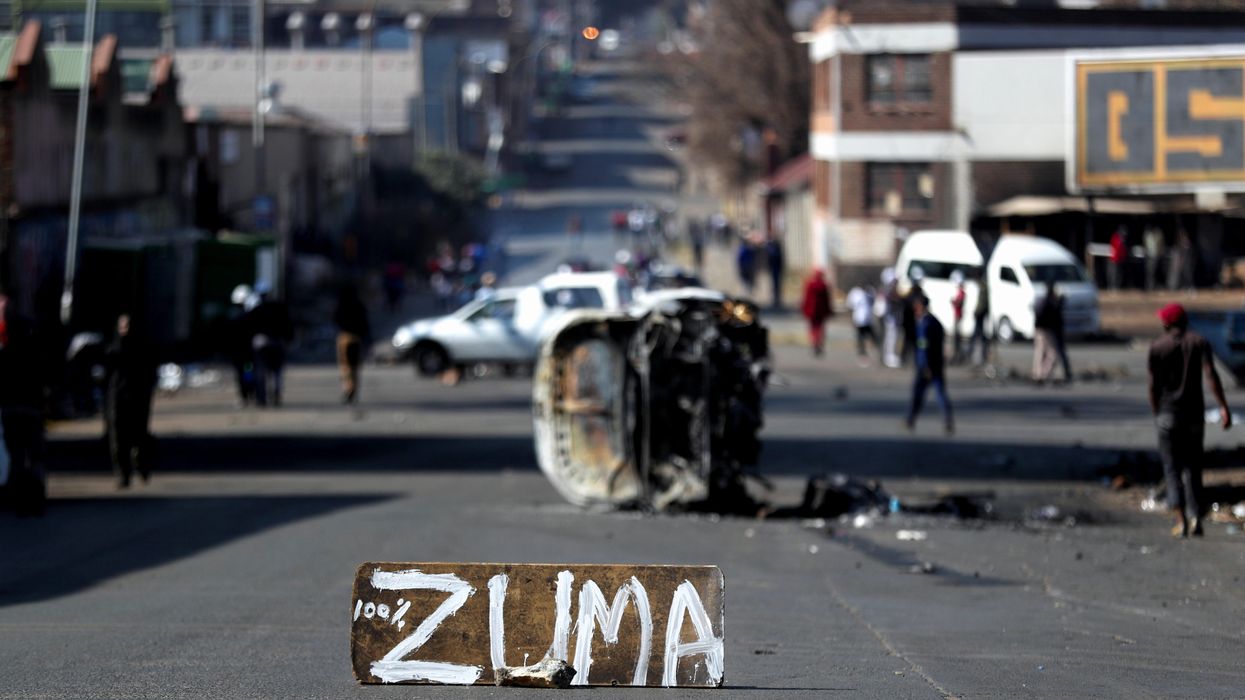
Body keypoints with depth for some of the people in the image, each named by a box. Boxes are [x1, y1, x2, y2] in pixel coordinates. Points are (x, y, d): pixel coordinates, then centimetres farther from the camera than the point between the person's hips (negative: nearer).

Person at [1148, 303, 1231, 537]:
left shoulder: (1158, 347, -1)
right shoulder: (1199, 342, 1)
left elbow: (1154, 386, -2)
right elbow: (1211, 374, -12)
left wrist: (1155, 413, 10)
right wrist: (1223, 407, -15)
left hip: (1168, 413, -2)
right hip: (1194, 413, 2)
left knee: (1173, 468, 1)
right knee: (1193, 468, 12)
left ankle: (1181, 519, -13)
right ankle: (1196, 517, 1)